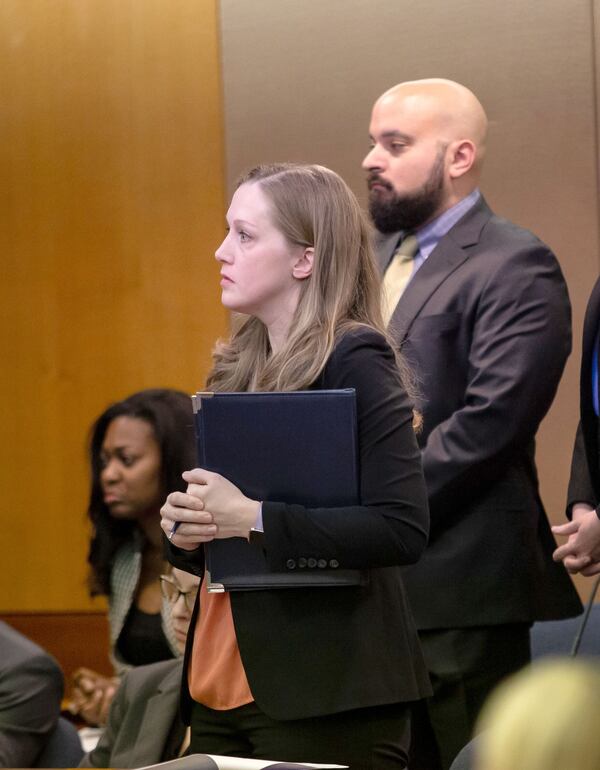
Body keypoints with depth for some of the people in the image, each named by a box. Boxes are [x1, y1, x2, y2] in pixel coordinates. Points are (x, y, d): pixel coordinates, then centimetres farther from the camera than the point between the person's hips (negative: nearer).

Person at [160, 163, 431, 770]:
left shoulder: (354, 361, -10)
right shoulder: (236, 368, 12)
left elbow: (402, 530, -20)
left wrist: (256, 519, -23)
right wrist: (183, 526, -2)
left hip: (325, 695, -7)